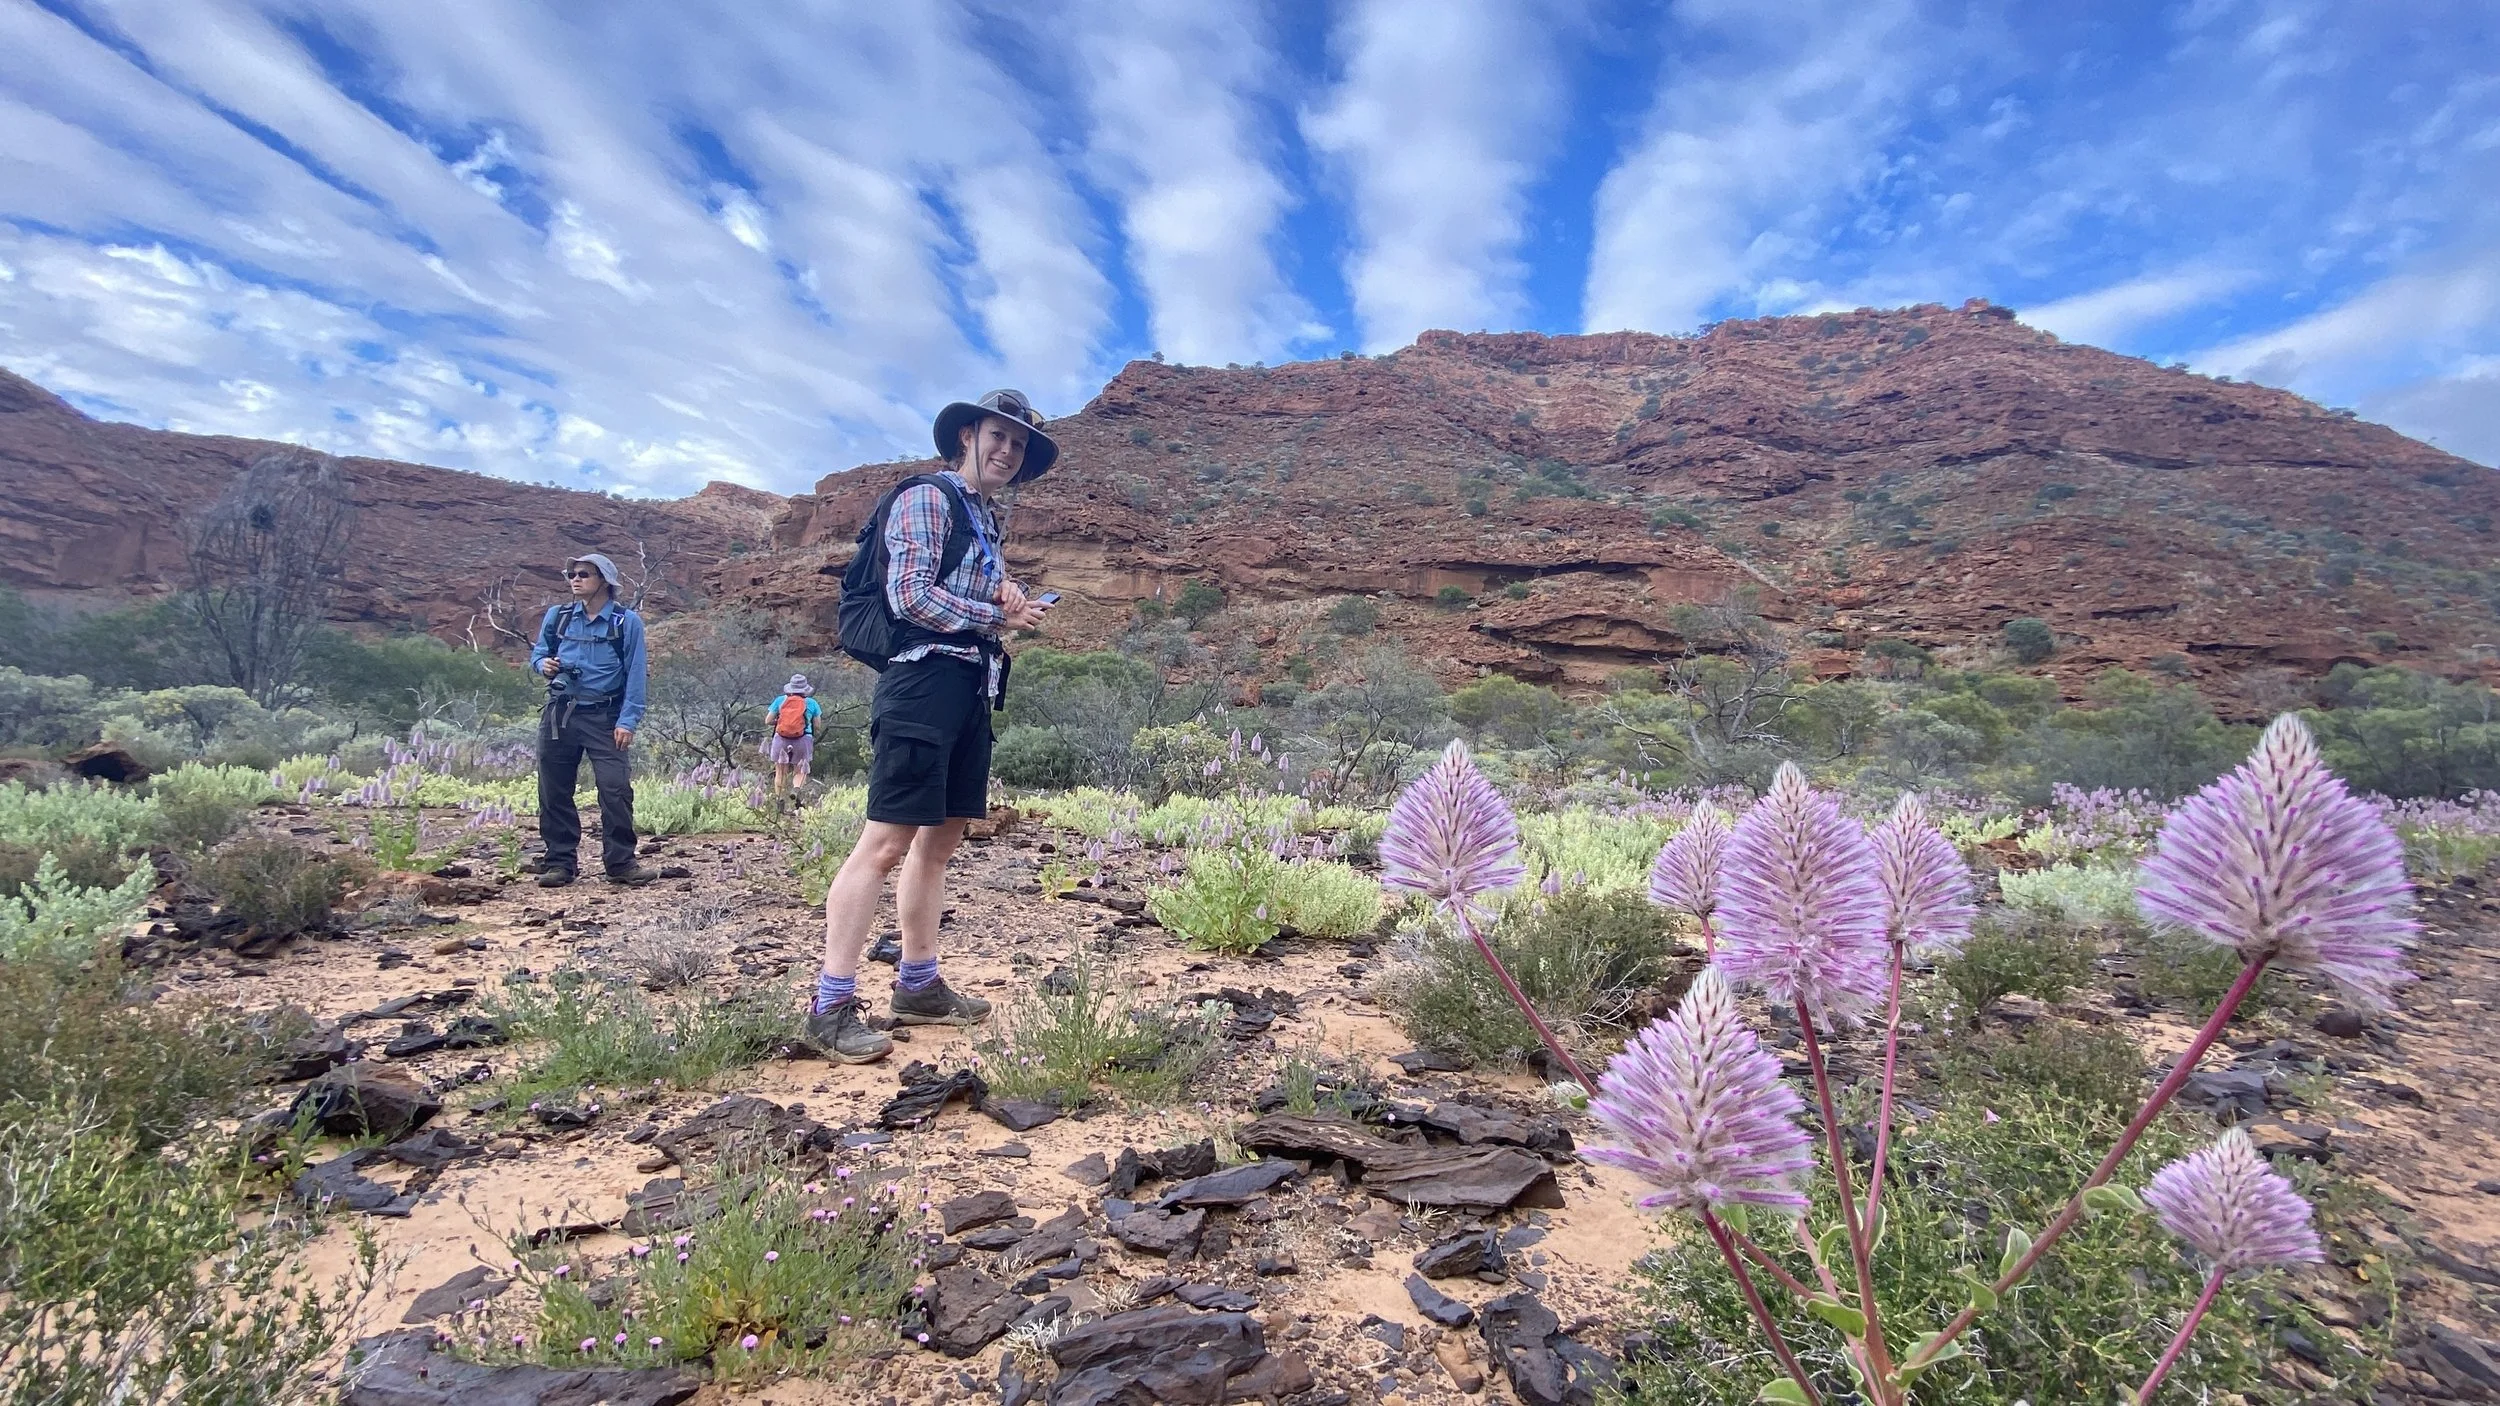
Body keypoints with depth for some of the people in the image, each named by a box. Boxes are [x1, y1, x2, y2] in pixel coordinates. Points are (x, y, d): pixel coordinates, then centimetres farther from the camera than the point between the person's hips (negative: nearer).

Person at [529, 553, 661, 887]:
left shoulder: (627, 622, -2)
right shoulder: (557, 616, 7)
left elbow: (635, 675, -5)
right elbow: (537, 653, 20)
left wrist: (627, 721, -12)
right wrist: (544, 664, -6)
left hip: (604, 718, -3)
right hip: (559, 713, 4)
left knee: (616, 789, -11)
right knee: (554, 790, 6)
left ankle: (620, 862, -4)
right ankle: (559, 862, 16)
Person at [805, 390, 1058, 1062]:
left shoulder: (986, 520, 23)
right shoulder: (926, 498, -3)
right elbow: (910, 596, -14)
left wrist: (1010, 601, 5)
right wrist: (997, 615, -7)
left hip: (972, 689, 10)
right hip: (924, 681, -9)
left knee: (940, 839, 11)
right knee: (886, 842, -11)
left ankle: (918, 986, 21)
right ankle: (831, 1006, -6)